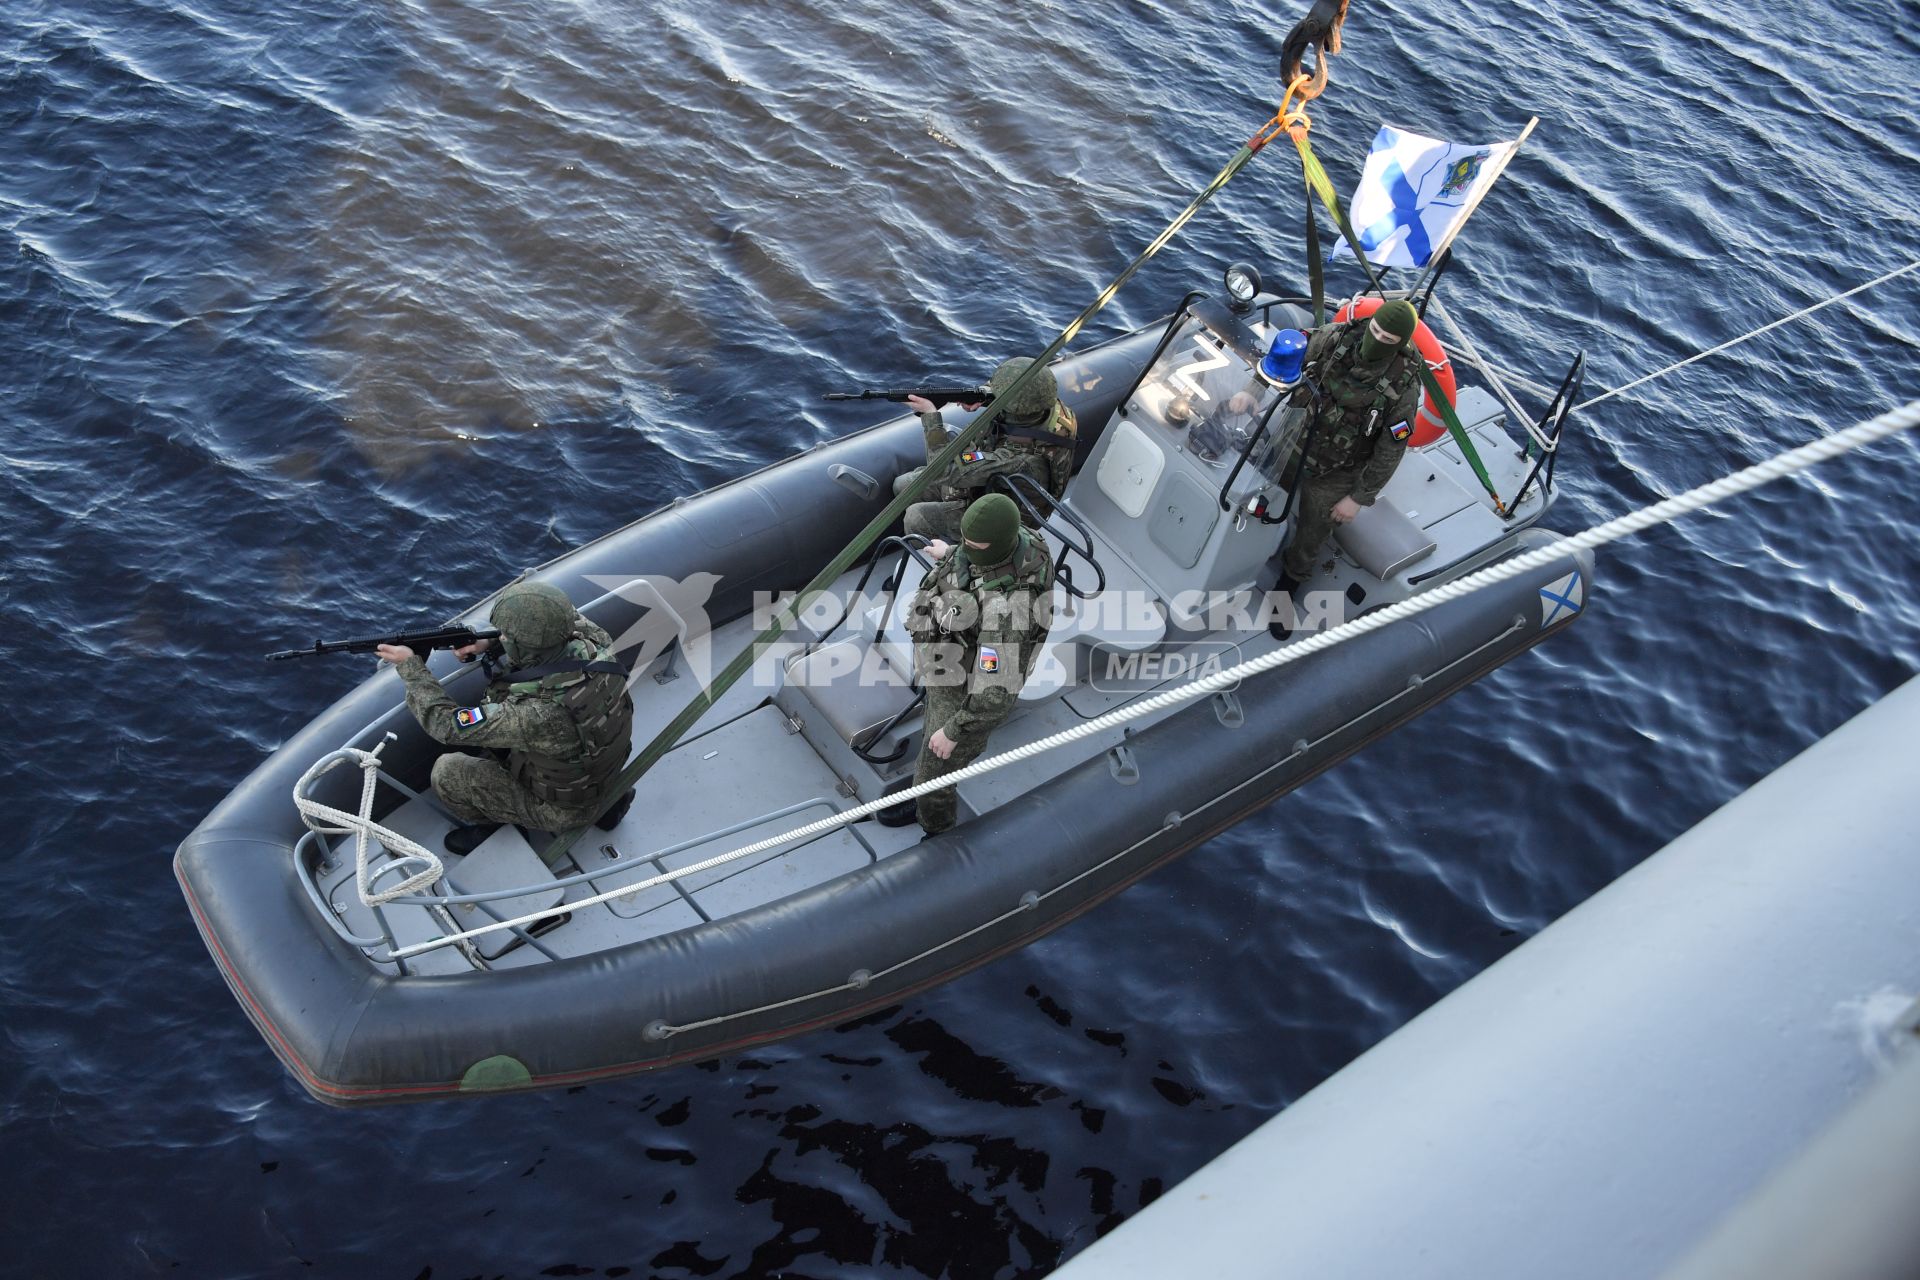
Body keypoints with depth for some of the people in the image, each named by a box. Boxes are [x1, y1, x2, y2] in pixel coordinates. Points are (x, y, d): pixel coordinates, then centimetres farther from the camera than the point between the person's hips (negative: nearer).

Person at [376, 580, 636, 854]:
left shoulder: (537, 714, -42)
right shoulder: (595, 645, -25)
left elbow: (446, 724, -29)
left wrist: (410, 666, -17)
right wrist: (490, 643, -11)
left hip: (563, 809, -6)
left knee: (447, 771, -5)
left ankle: (487, 823, 25)